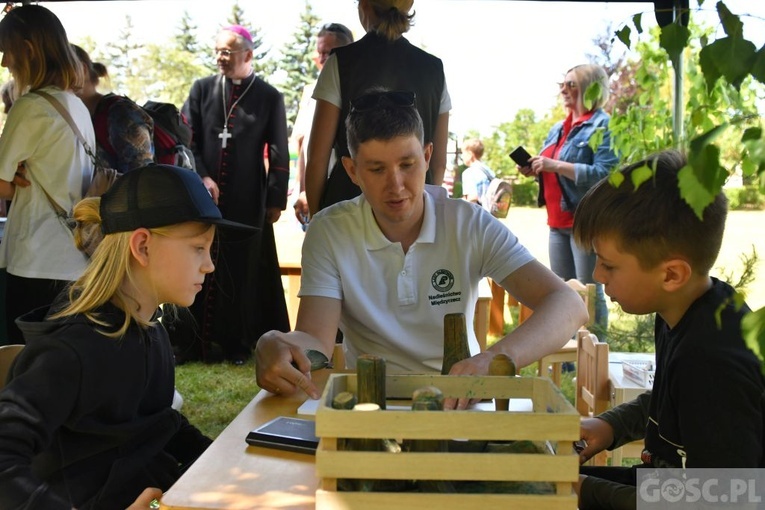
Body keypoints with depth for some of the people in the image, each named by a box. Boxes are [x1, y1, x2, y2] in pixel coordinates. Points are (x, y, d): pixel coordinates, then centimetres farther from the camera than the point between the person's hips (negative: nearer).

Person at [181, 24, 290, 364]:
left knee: (243, 269, 3)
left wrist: (276, 199, -2)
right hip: (204, 196, 2)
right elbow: (186, 140, 3)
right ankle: (201, 339, 13)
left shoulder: (269, 97, 1)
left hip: (247, 202, -2)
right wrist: (202, 178, -9)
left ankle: (238, 342, 12)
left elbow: (279, 154, 1)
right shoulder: (202, 89, 6)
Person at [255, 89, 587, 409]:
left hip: (460, 397, 1)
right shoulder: (329, 233, -6)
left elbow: (568, 306, -17)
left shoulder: (471, 225, -8)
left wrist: (497, 359, -37)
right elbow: (316, 340, -14)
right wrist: (275, 347, -39)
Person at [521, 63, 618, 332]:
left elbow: (605, 173, -21)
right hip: (558, 222, 9)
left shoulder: (603, 125, -8)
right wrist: (534, 169, 4)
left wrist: (556, 165, -22)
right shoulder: (558, 129, 17)